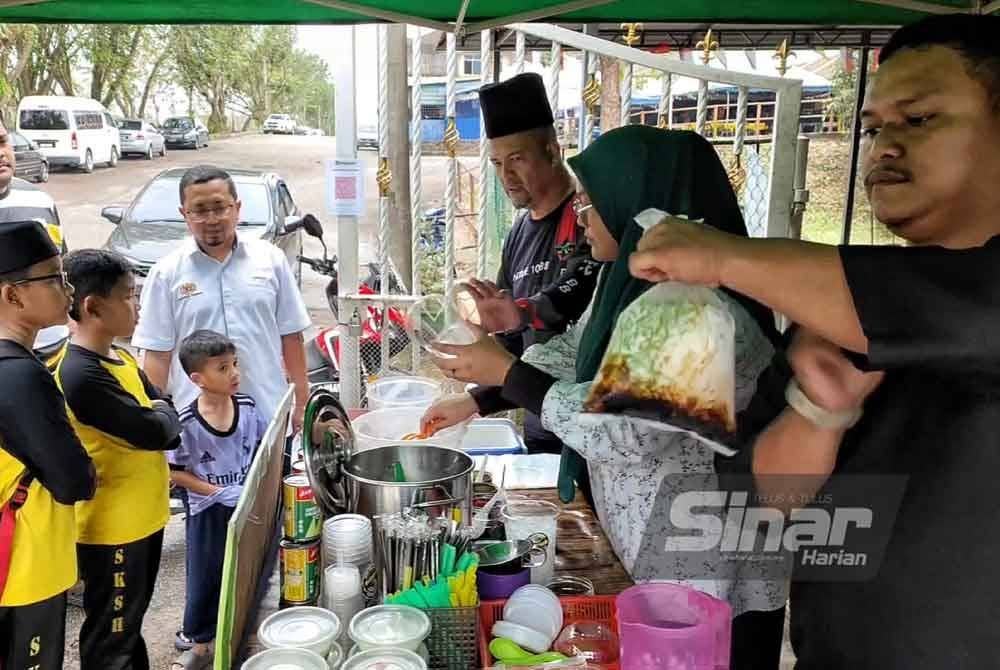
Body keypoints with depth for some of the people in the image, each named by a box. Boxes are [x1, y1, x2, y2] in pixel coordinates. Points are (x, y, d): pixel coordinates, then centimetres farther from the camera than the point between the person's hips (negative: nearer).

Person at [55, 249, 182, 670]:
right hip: (111, 528, -9)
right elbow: (155, 432, -25)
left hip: (142, 517, 9)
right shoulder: (80, 375, -25)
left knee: (131, 622, 26)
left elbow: (169, 421, 8)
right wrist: (159, 416, -5)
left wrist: (156, 418, -12)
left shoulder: (121, 359, 5)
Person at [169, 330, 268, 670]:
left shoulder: (248, 407, -9)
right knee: (205, 578, 12)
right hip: (208, 512, -3)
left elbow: (263, 450, 6)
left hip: (248, 506, 3)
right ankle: (201, 643, 33)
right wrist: (219, 492, -18)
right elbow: (176, 472, -11)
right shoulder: (187, 423, -19)